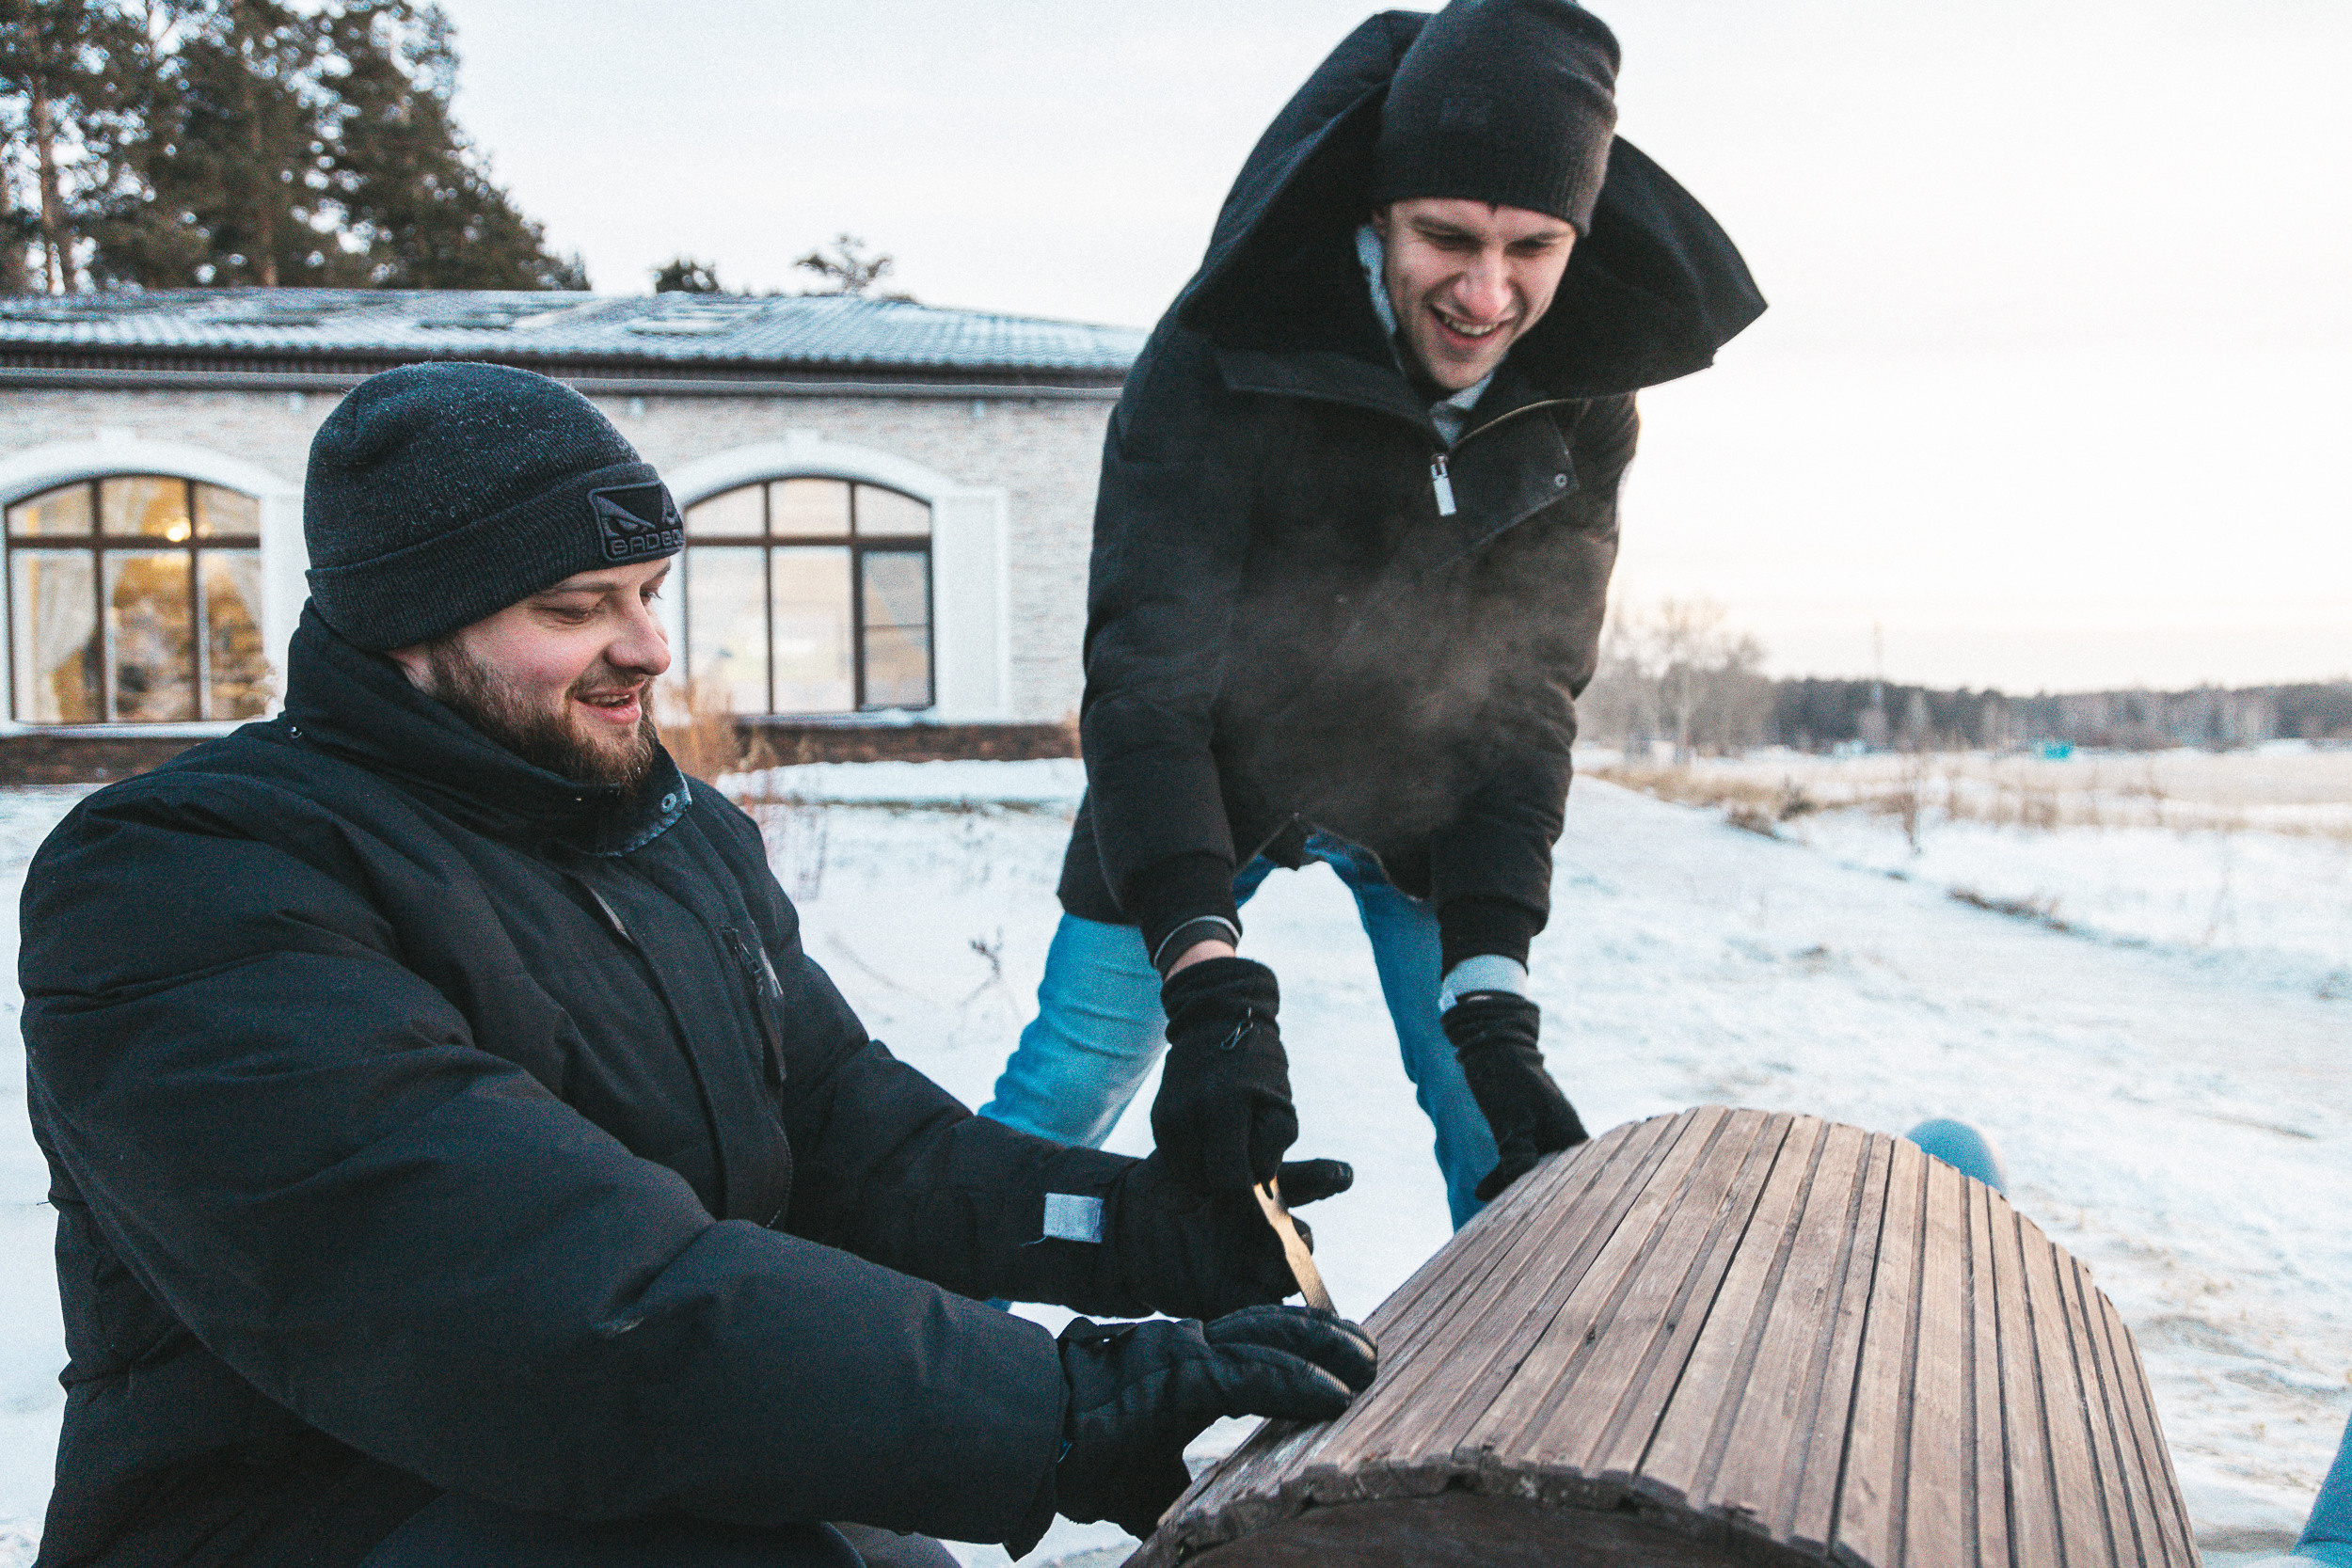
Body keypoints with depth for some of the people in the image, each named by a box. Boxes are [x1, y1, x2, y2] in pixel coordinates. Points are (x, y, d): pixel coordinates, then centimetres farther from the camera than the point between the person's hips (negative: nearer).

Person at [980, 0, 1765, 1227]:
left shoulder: (1583, 394, -18)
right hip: (1208, 772, -2)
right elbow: (1146, 675, -33)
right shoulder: (1221, 352, -30)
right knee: (1066, 1089, -1)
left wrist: (1492, 1000, -29)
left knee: (1502, 1134, -3)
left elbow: (1525, 699, -18)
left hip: (1426, 794, 3)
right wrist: (1211, 986, -45)